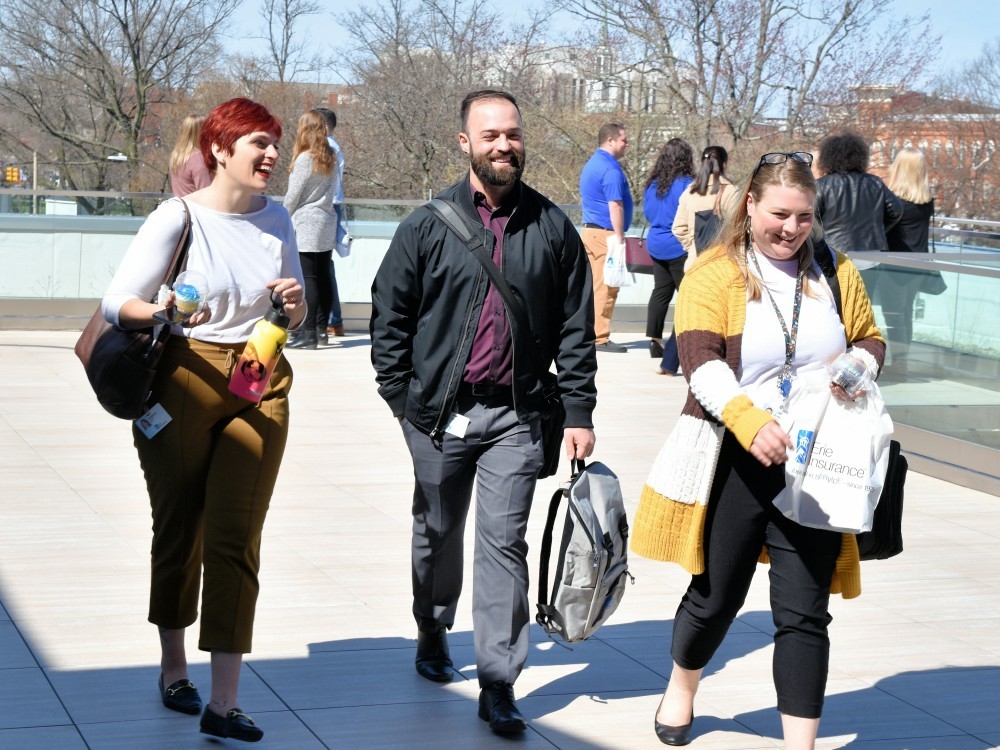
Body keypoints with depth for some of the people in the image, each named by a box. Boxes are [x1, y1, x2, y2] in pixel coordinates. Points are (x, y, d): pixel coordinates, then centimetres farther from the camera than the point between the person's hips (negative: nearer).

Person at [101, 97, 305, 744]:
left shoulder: (276, 218, 7)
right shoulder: (178, 218, -6)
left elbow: (295, 317, 17)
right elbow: (116, 303, -10)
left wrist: (295, 304, -6)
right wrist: (162, 311, -29)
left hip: (260, 387, 2)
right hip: (185, 383, -2)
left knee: (235, 538, -6)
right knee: (178, 528, 10)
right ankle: (174, 667, 32)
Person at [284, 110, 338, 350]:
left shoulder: (305, 159, -12)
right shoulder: (330, 159, 8)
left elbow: (293, 195, -7)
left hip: (306, 224, -7)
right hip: (327, 223, 7)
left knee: (308, 279, -7)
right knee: (323, 278, 10)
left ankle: (308, 333, -9)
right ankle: (321, 328, 16)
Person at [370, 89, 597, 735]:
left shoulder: (552, 228, 1)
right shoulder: (429, 226, -1)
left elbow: (576, 325, 4)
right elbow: (390, 314, 4)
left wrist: (579, 411, 0)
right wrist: (401, 397, -1)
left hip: (516, 415, -1)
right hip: (439, 412, 1)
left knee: (505, 541, -4)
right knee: (438, 534, 16)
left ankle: (499, 683, -1)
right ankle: (433, 635, 40)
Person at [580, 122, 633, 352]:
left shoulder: (591, 165, 17)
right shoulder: (610, 169, -14)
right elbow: (615, 206, -20)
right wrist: (619, 237, -19)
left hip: (589, 230, 10)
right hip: (606, 233, -10)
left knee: (594, 285, 13)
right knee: (606, 287, -7)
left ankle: (589, 333, 15)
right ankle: (600, 338, -6)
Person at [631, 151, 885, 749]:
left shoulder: (835, 274, 7)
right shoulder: (714, 274, -5)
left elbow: (871, 341, 17)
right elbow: (700, 358, -17)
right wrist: (749, 420, -32)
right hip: (736, 462, -2)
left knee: (804, 611, 0)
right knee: (716, 596, 13)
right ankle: (681, 691, 42)